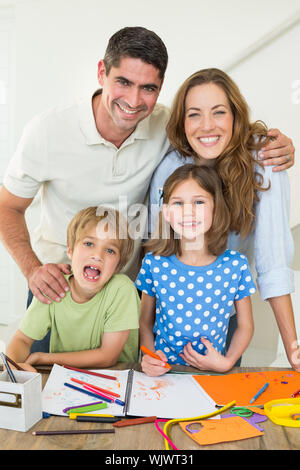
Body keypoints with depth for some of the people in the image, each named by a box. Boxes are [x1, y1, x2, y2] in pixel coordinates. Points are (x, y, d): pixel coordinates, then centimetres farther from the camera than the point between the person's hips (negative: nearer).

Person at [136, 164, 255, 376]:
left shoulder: (235, 264, -6)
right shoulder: (155, 263, -5)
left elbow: (245, 326, 6)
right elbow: (145, 322, 6)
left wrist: (226, 362, -8)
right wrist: (149, 357, -10)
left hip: (213, 375, 1)